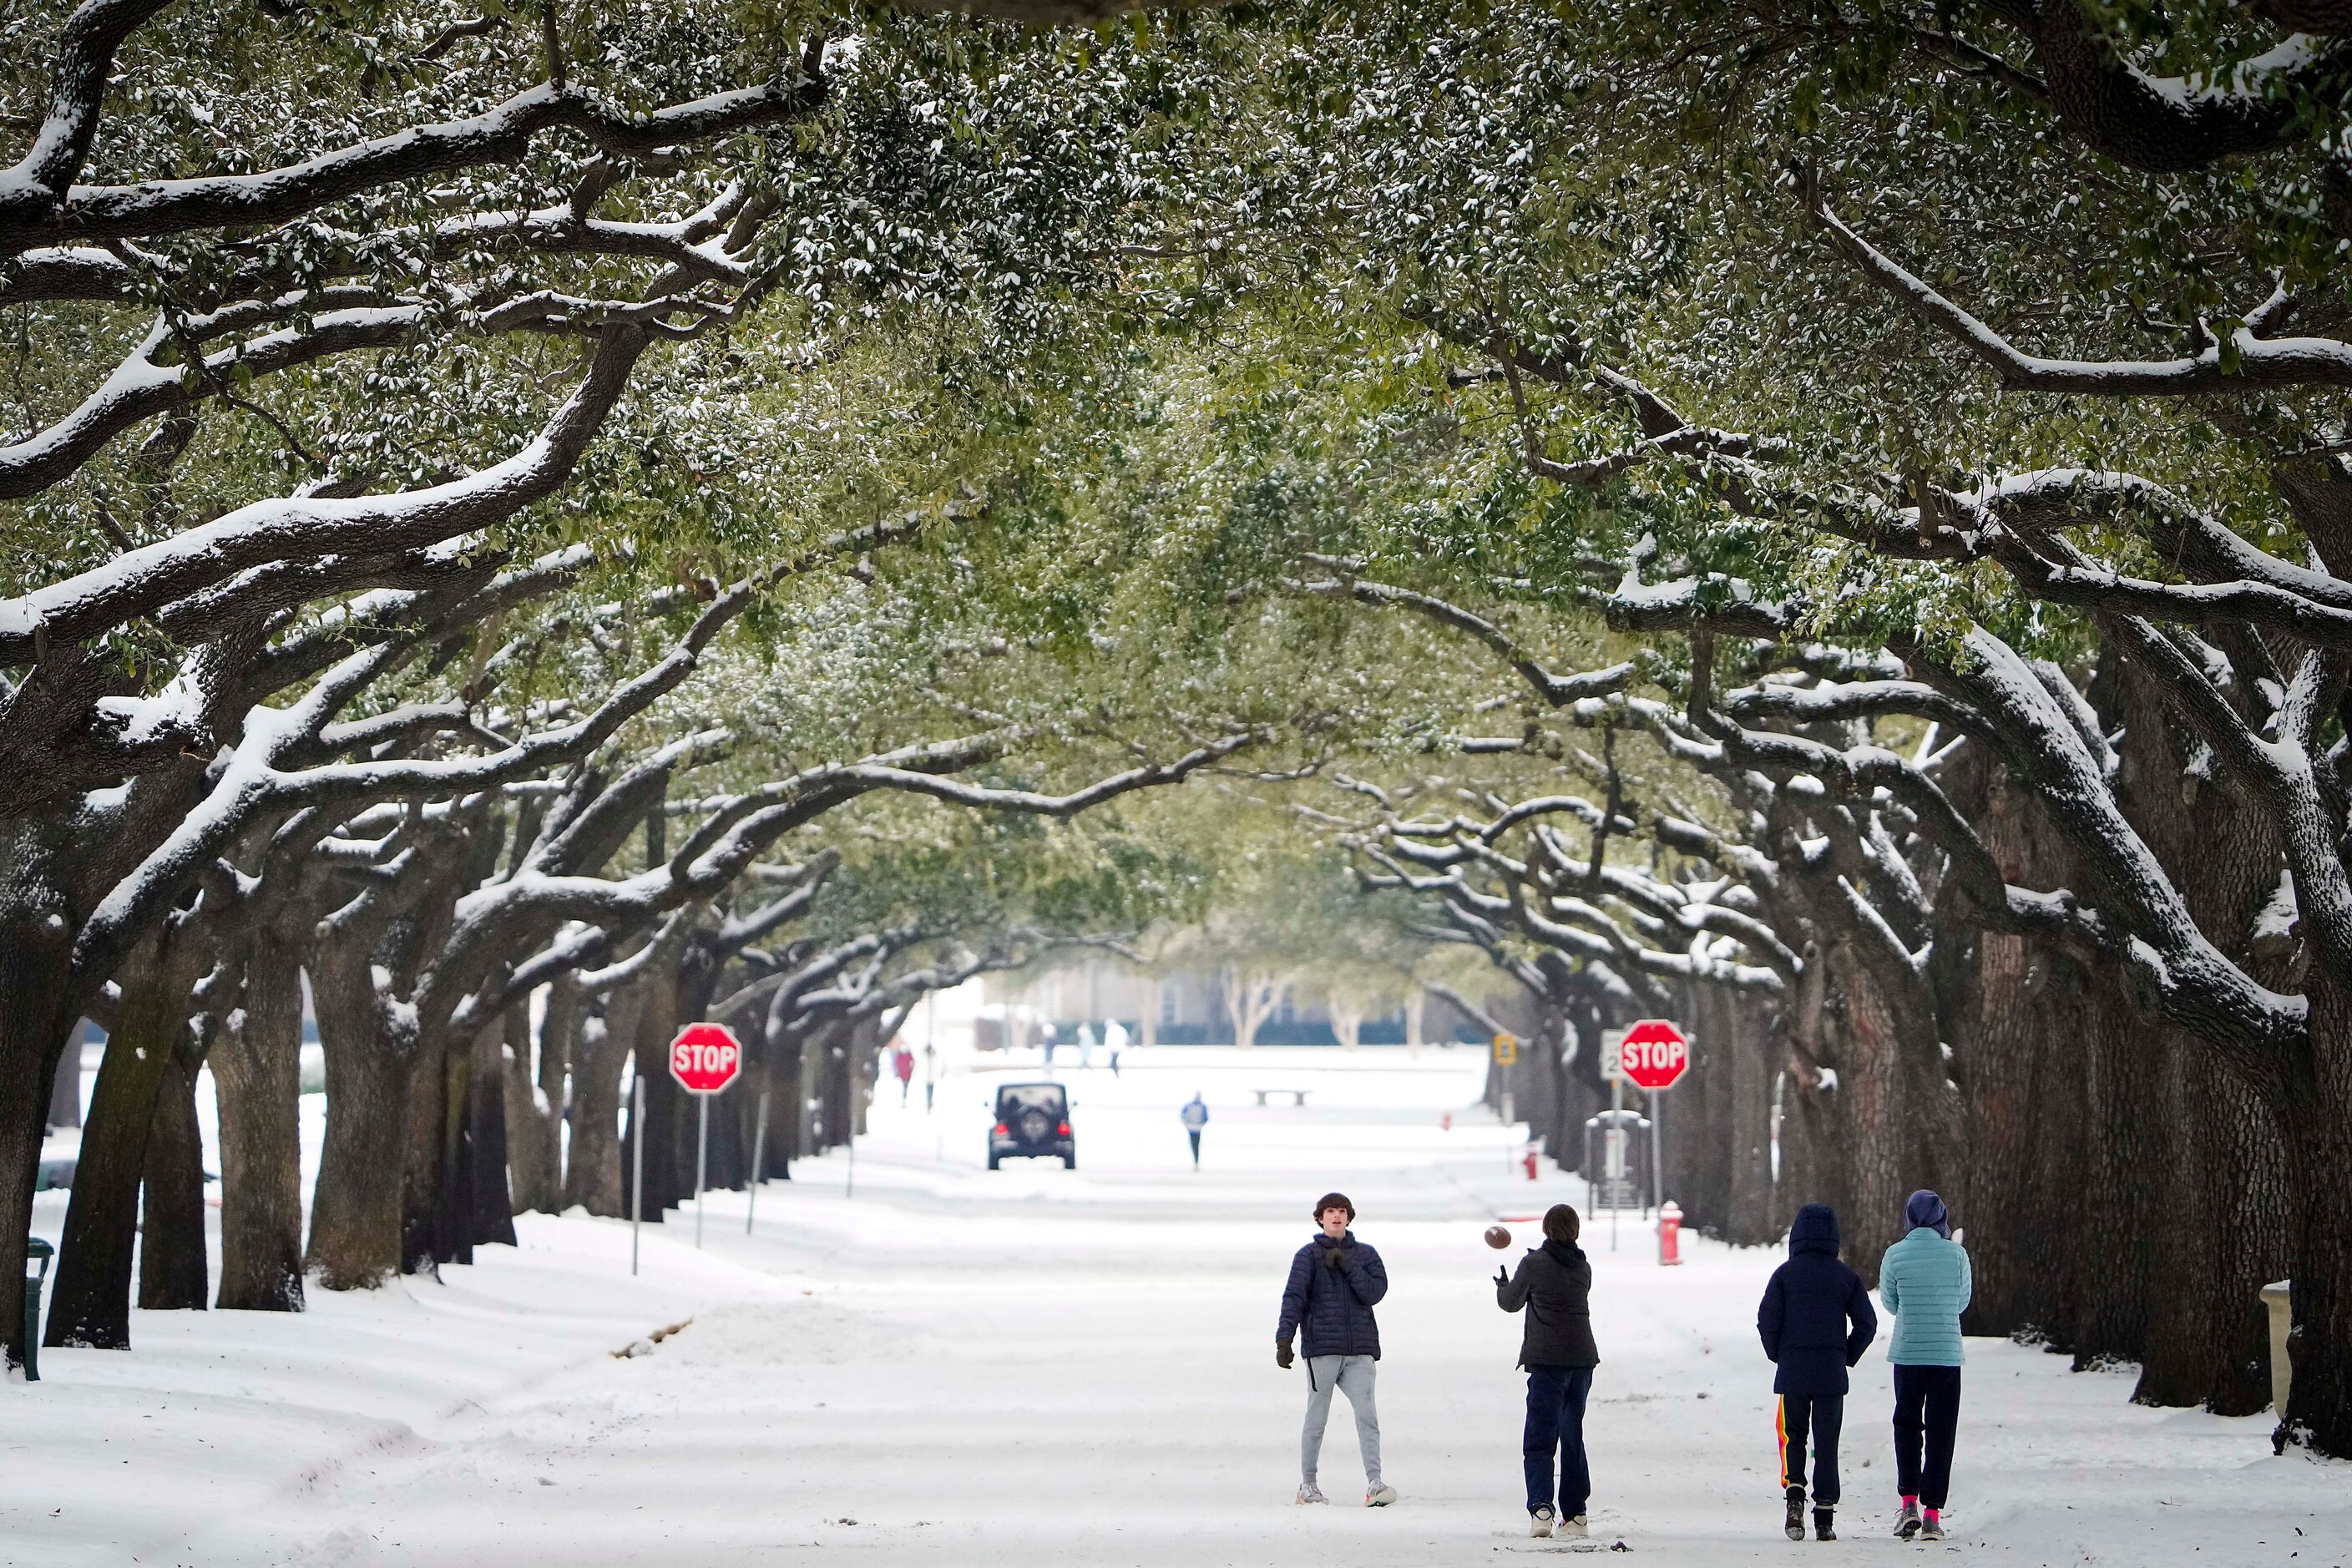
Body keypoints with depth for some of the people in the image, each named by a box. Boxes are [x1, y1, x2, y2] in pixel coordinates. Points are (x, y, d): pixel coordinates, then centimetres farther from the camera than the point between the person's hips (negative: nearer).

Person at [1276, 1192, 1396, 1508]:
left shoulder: (1365, 1255, 12)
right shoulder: (1308, 1255, 5)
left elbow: (1375, 1292, -1)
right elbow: (1294, 1297, -4)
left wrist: (1347, 1266, -10)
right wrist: (1284, 1339, -15)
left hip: (1360, 1351, 1)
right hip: (1322, 1348, -1)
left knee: (1367, 1416, -10)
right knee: (1316, 1419, 3)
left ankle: (1374, 1483, -14)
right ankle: (1307, 1485, 14)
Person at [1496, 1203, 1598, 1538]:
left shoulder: (1534, 1263, -5)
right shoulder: (1583, 1267, 8)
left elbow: (1511, 1302, 6)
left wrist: (1502, 1286, 30)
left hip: (1548, 1359, -5)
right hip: (1583, 1357, 5)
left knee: (1539, 1438, -6)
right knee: (1573, 1436, 14)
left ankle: (1541, 1507, -22)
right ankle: (1575, 1514, 14)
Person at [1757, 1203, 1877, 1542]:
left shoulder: (1785, 1273, -4)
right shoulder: (1847, 1277, 1)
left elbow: (1767, 1319, -8)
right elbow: (1866, 1323, -1)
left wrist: (1777, 1355, 7)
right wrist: (1847, 1357, 10)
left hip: (1792, 1372, -1)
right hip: (1832, 1374, 1)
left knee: (1792, 1436, 14)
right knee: (1826, 1442, 8)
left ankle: (1794, 1493, -11)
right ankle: (1824, 1518, 5)